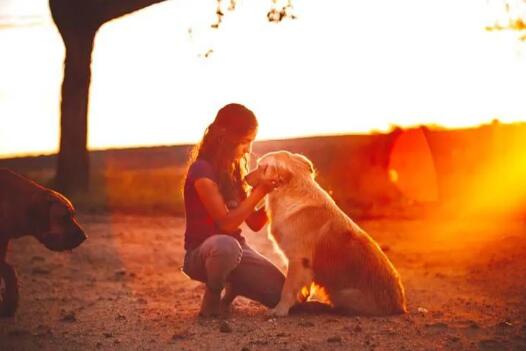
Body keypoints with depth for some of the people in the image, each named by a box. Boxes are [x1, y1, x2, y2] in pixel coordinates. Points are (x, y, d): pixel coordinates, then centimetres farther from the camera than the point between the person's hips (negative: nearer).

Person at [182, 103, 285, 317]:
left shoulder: (234, 171, 10)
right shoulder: (202, 170, -16)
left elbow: (254, 224, 7)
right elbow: (227, 223, -21)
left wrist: (270, 192, -6)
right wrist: (259, 192, -19)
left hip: (236, 248, 7)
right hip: (201, 252, -7)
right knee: (226, 245, -43)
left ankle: (233, 286, 17)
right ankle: (211, 299, -16)